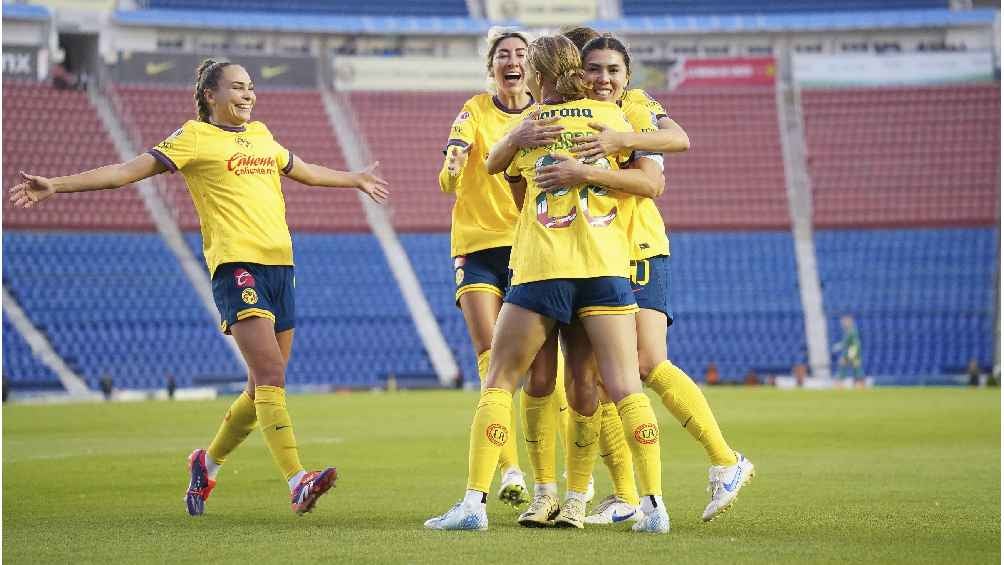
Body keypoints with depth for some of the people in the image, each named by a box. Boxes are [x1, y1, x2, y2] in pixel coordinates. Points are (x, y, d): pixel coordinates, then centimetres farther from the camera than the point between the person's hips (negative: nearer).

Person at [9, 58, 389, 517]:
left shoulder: (262, 136, 21)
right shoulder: (194, 138, 2)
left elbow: (305, 171, 40)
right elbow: (130, 170, -2)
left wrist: (355, 179, 55)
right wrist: (56, 185, -11)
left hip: (280, 264, 7)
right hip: (236, 264, -7)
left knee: (264, 387, 7)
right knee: (270, 376, -18)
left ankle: (208, 463, 27)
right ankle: (297, 483, -24)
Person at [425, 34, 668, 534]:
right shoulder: (610, 115, 9)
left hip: (541, 268, -1)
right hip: (606, 266, 1)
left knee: (498, 381, 6)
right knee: (624, 387, 0)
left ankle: (474, 502, -1)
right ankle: (654, 505, -8)